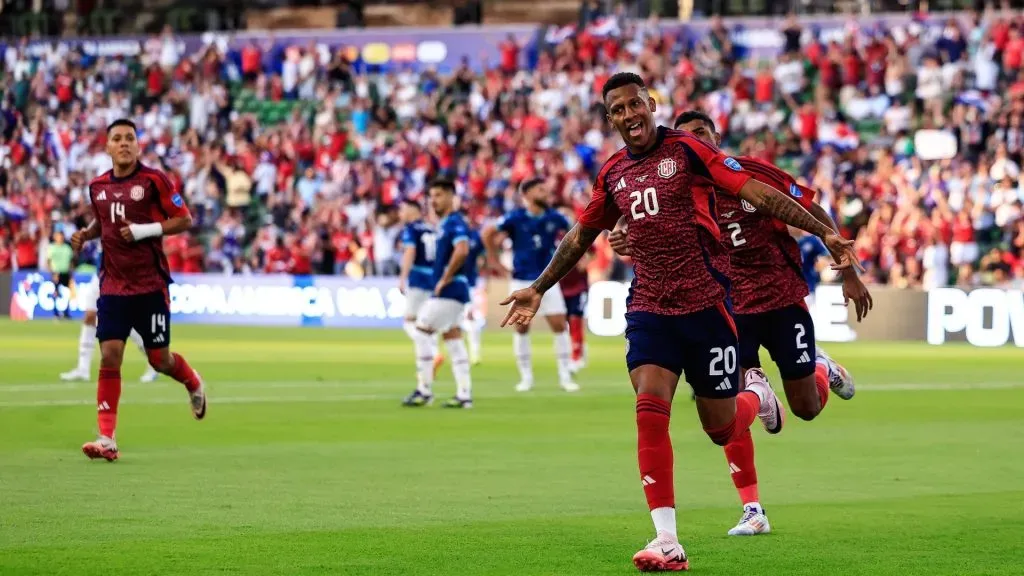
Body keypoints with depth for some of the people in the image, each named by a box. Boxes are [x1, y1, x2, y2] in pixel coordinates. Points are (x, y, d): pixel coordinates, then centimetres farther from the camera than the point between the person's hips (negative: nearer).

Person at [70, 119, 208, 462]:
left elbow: (184, 220, -7)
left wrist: (145, 230, -18)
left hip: (150, 285, -3)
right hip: (113, 286, 3)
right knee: (109, 357, -9)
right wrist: (86, 234, 4)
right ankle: (107, 439, -8)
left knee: (160, 360, 4)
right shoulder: (98, 186, 7)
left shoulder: (153, 180, -8)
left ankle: (194, 384, 40)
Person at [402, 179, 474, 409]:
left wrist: (445, 279, -23)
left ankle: (425, 390, -3)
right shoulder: (444, 224, 16)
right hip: (449, 292, 10)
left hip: (449, 291, -10)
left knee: (422, 332, -7)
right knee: (452, 338, 9)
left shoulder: (455, 223, -14)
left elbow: (462, 250, -31)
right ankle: (464, 394, 9)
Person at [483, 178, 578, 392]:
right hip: (522, 281, -2)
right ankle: (526, 377, 12)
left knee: (560, 326, -4)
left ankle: (565, 376, 3)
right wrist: (495, 260, 0)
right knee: (521, 327, 1)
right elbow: (488, 233, 0)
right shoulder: (515, 218, -8)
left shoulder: (554, 218, 1)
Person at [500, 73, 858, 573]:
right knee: (650, 409, -16)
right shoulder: (613, 173, 9)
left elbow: (758, 193, -11)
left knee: (721, 429, 3)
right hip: (648, 307, 4)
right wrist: (538, 288, 29)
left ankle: (757, 396, 41)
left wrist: (824, 232, -18)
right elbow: (582, 235, 25)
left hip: (704, 303, -4)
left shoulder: (686, 150, -6)